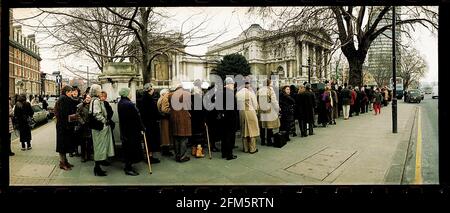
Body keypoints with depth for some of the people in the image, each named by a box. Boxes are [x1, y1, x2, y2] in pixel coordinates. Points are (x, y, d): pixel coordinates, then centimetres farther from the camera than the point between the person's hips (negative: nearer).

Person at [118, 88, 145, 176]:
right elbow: (137, 118, -20)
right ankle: (128, 169, 7)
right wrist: (142, 128, -11)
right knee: (133, 148, 1)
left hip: (124, 130, 9)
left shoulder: (120, 103, 6)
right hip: (132, 130, -9)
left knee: (127, 148, 17)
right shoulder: (129, 104, -22)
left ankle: (127, 166, 28)